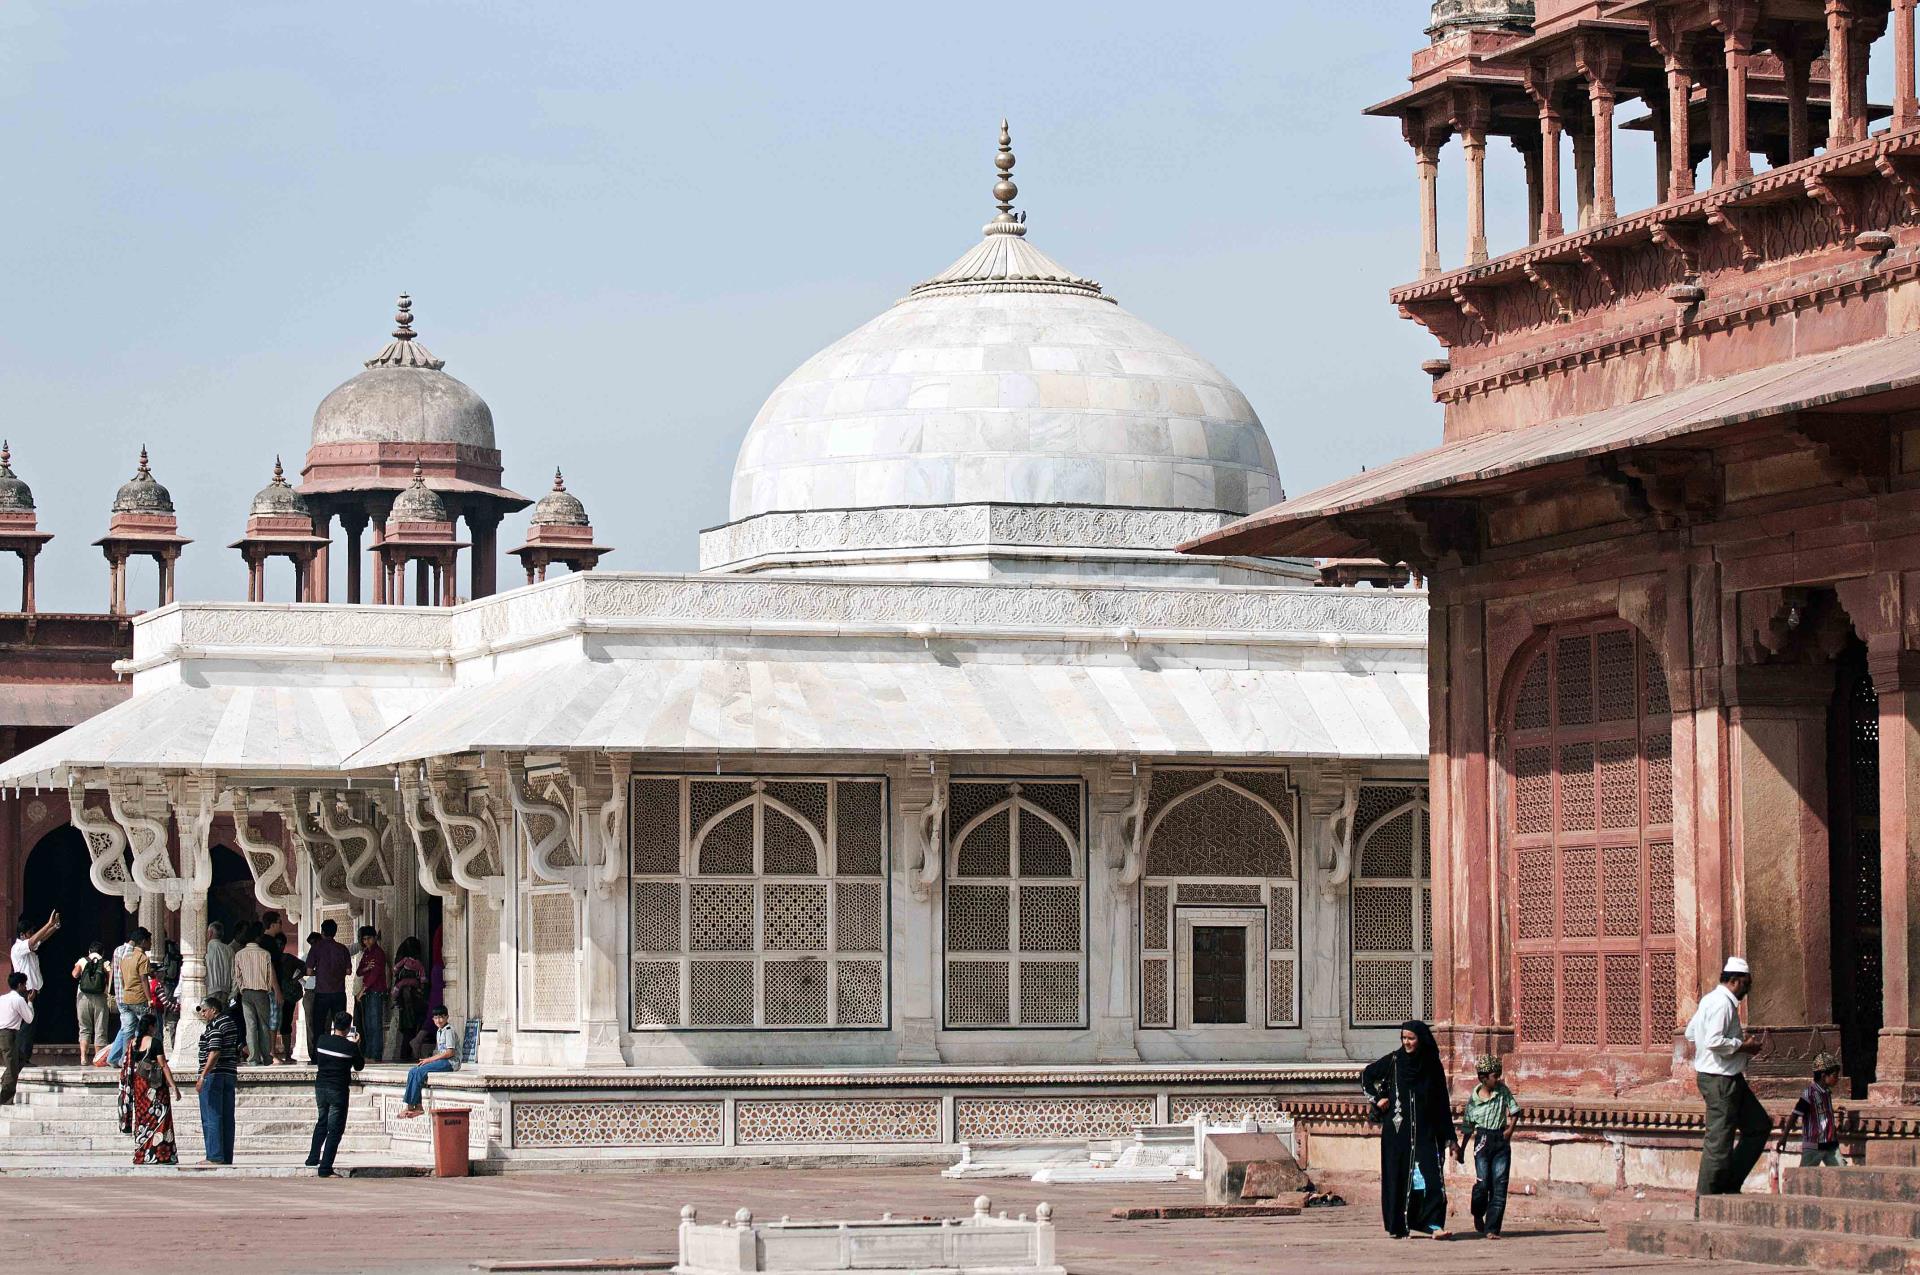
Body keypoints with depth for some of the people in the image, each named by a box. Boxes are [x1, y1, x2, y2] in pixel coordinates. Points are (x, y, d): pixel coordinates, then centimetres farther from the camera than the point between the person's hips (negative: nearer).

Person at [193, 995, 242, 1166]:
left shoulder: (214, 1026, -13)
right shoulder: (230, 1022, 15)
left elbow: (214, 1053, -22)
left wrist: (203, 1076, -24)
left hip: (214, 1075, -9)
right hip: (230, 1074, 9)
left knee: (211, 1118, -6)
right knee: (227, 1118, 8)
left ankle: (215, 1157, -8)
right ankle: (227, 1157, 8)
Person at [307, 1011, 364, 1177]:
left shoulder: (322, 1042, -1)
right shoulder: (350, 1047, -13)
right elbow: (359, 1065, 2)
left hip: (320, 1087, 5)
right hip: (338, 1090, -5)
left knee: (322, 1123, 26)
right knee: (335, 1129, 1)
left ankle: (313, 1159, 31)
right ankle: (325, 1168, -3)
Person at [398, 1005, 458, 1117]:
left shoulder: (449, 1031, -10)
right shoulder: (439, 1031, 19)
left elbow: (450, 1052, -17)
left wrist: (430, 1059, -14)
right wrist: (428, 1060, 2)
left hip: (450, 1062, -9)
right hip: (441, 1061, 9)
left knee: (419, 1072, -22)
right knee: (412, 1071, -7)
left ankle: (410, 1107, -19)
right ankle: (418, 1107, -14)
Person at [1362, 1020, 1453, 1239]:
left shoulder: (1432, 1064, 5)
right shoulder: (1394, 1061, 1)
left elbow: (1442, 1101, 8)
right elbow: (1366, 1075, 15)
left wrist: (1448, 1134, 5)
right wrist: (1377, 1099, 3)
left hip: (1425, 1131, 0)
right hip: (1398, 1129, 0)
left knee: (1431, 1177, -11)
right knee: (1398, 1176, 1)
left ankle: (1435, 1225, -17)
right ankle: (1398, 1227, 9)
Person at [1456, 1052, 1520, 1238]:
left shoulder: (1503, 1090, 1)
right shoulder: (1474, 1098, -2)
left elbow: (1515, 1111, 11)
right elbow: (1468, 1126, 7)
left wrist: (1510, 1130, -3)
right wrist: (1461, 1150, 10)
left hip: (1501, 1141, 2)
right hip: (1483, 1141, -2)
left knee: (1499, 1185, -4)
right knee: (1483, 1183, -9)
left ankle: (1492, 1228, -2)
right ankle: (1478, 1214, 22)